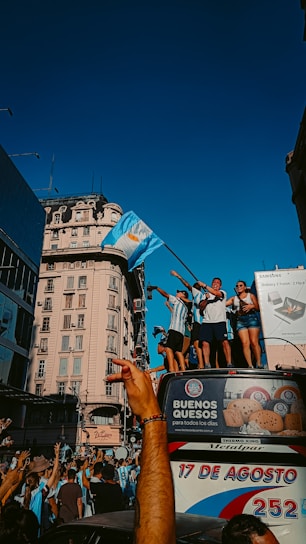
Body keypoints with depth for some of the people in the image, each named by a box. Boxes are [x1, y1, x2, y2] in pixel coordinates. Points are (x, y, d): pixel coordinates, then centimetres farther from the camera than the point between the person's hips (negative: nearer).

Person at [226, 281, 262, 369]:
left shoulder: (251, 295, 14)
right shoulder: (234, 298, 19)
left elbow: (258, 308, 11)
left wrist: (252, 306, -9)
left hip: (252, 318, -2)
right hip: (240, 320, 2)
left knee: (254, 342, -11)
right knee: (245, 343, -10)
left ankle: (258, 364, -6)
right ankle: (250, 366, -10)